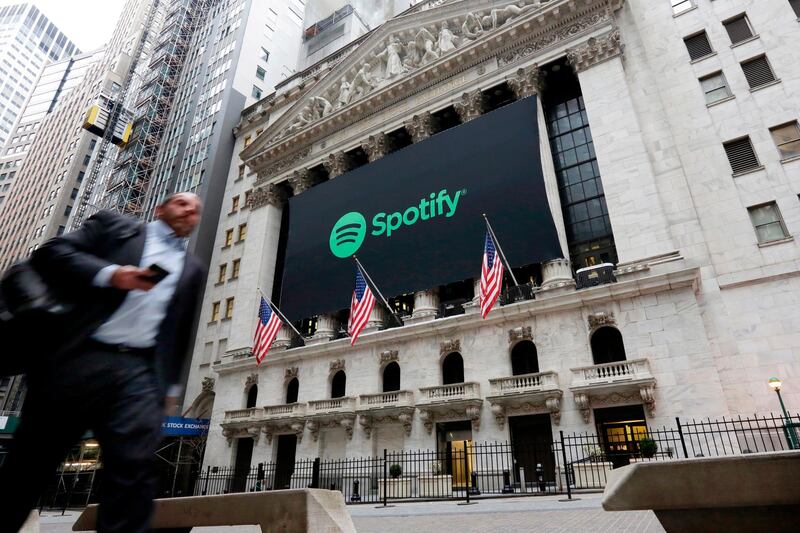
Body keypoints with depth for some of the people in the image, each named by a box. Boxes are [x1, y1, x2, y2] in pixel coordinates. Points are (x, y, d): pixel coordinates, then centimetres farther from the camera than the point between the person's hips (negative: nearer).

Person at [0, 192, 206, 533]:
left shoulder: (192, 270, 22)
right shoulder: (114, 226, 13)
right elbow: (50, 253, 2)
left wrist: (170, 383, 14)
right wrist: (109, 274, -14)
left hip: (140, 372, 2)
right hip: (78, 357, -1)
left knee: (135, 466, -11)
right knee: (29, 463, 8)